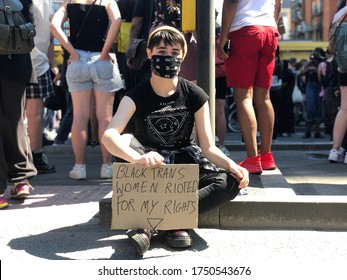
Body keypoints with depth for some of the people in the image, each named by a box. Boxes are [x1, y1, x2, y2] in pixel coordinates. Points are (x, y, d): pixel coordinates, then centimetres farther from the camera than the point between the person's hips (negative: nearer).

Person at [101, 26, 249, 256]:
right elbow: (109, 136, -31)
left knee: (231, 183, -26)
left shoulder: (195, 96, -7)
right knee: (124, 141, -33)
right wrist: (139, 159, -51)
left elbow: (208, 147, -10)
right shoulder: (137, 96, -13)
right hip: (152, 167, -1)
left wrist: (231, 165, -32)